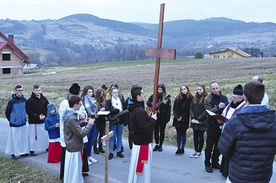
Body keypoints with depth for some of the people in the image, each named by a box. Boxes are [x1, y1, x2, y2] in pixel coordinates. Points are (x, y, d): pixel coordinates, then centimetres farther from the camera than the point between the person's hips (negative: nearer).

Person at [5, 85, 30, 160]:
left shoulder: (24, 99, 0)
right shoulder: (12, 101, -14)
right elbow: (7, 112, -4)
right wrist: (11, 120, 5)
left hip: (23, 123, 5)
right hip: (14, 124, -5)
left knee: (24, 138, 10)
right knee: (14, 139, 3)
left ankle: (23, 151, 25)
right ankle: (13, 153, 17)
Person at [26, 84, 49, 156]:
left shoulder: (44, 98, 3)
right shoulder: (30, 100, -10)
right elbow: (28, 111, -13)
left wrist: (45, 115, -10)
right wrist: (38, 117, -17)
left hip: (43, 121, 4)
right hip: (34, 121, -4)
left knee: (46, 134, 13)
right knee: (33, 136, 0)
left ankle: (47, 147, 29)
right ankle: (32, 150, 11)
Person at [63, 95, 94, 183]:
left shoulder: (69, 114, 4)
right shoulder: (71, 118, -27)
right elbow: (81, 133, -25)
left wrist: (83, 122, 8)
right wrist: (90, 124, -14)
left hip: (71, 146, 10)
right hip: (75, 147, -10)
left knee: (71, 169, 22)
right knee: (75, 170, 5)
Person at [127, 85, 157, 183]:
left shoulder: (134, 108, 8)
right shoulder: (139, 111, -24)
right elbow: (145, 128, -26)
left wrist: (149, 117, 2)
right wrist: (153, 119, -13)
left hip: (139, 140, 10)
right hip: (142, 142, -10)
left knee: (138, 165, 20)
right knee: (141, 166, 2)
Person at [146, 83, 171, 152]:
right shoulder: (153, 96, 4)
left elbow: (168, 108, -8)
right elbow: (148, 102, 9)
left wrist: (168, 117, -20)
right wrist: (152, 103, -10)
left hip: (163, 117, -2)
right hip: (155, 116, 2)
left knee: (162, 131, 5)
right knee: (156, 130, 6)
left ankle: (160, 145, 17)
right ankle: (157, 144, 21)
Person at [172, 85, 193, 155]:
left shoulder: (190, 98, -4)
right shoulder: (177, 98, 7)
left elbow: (189, 110, -7)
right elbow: (174, 108, 3)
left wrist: (182, 117, -13)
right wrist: (177, 117, -11)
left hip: (185, 120, -3)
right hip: (177, 119, 3)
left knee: (183, 134, 3)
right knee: (178, 134, 7)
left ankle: (182, 149, 10)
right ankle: (178, 149, 13)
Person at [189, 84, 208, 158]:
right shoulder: (194, 98, 9)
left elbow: (206, 111, -13)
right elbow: (191, 108, 8)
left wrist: (199, 119, -15)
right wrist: (193, 118, -5)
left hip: (202, 122, -5)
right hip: (194, 121, 5)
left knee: (201, 136, 5)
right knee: (195, 136, 11)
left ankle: (199, 151, 15)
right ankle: (196, 151, 20)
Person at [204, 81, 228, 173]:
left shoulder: (224, 97, 6)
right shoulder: (208, 99, -7)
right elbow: (209, 111, -17)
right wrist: (218, 107, -25)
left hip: (222, 124, 5)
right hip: (212, 125, -4)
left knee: (218, 145, 13)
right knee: (209, 145, 3)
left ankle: (215, 162, 26)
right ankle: (207, 164, 14)